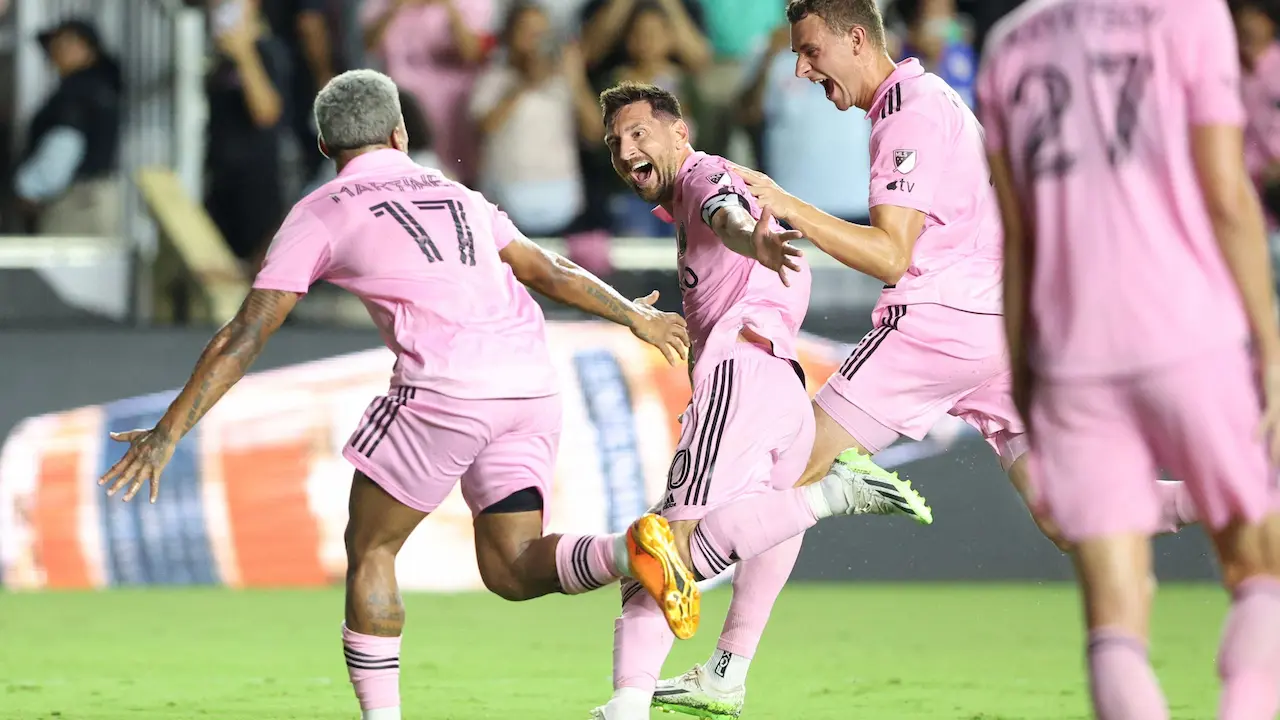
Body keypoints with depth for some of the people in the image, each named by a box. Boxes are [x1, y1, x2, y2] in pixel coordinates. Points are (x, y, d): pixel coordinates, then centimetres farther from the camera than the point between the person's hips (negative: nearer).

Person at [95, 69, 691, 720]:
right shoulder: (458, 195, 26)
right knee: (512, 569, 8)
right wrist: (635, 317, 49)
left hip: (443, 385, -5)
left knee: (368, 550, 12)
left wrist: (167, 434, 7)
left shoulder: (319, 214, 11)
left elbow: (243, 337, 6)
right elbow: (551, 273, 33)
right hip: (530, 383, 5)